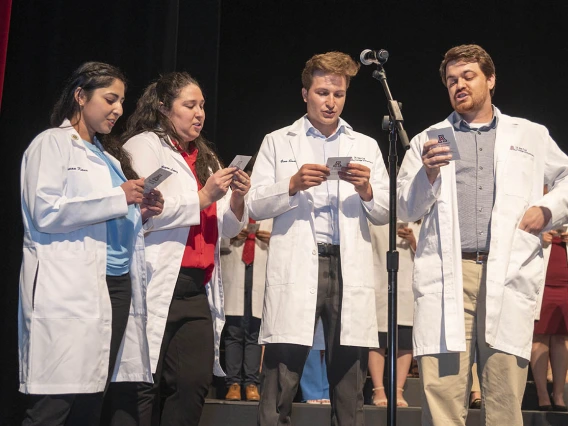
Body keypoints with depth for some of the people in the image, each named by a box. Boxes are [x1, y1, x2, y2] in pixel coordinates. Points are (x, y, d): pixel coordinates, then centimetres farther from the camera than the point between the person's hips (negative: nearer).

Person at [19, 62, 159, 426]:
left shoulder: (108, 154, 25)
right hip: (71, 290, -8)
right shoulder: (52, 143, 2)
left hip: (116, 287, 8)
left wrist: (139, 214, 10)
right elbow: (45, 211, -13)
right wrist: (118, 199, -11)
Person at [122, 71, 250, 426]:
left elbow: (227, 228, 19)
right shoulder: (144, 145, 2)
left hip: (197, 289, 6)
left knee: (196, 383, -2)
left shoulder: (206, 158, 21)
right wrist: (204, 197, -11)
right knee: (144, 385, -4)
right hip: (158, 287, -6)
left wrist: (237, 198, -1)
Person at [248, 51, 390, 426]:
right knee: (278, 391, -4)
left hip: (349, 270, 2)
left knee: (350, 391, 5)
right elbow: (255, 206, 4)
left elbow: (385, 214, 13)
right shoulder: (277, 142, 12)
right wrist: (293, 184, -12)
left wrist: (366, 190, -7)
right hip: (296, 270, -2)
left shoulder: (367, 146, 17)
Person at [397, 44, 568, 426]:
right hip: (446, 276, 0)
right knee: (442, 391, -6)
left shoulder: (531, 136, 18)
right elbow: (406, 210, 13)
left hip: (507, 275, 0)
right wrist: (428, 174, -5)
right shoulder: (428, 140, 17)